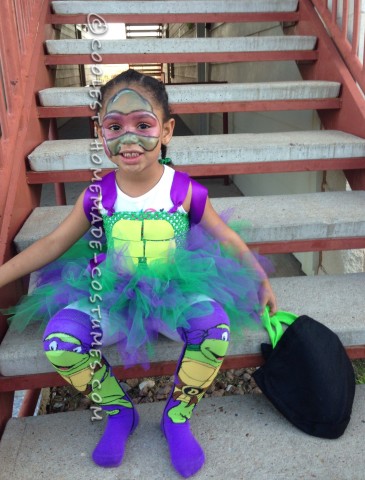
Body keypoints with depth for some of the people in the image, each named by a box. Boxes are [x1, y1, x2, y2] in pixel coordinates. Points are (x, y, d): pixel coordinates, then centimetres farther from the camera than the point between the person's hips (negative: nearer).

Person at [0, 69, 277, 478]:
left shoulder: (185, 191, -9)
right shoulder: (97, 196, -5)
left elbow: (226, 238, 3)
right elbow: (52, 244, 3)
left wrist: (261, 280, 7)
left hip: (175, 292, -1)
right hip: (112, 298, 2)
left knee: (215, 326, -29)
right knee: (58, 341, -21)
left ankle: (176, 417, 2)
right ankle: (119, 413, 9)